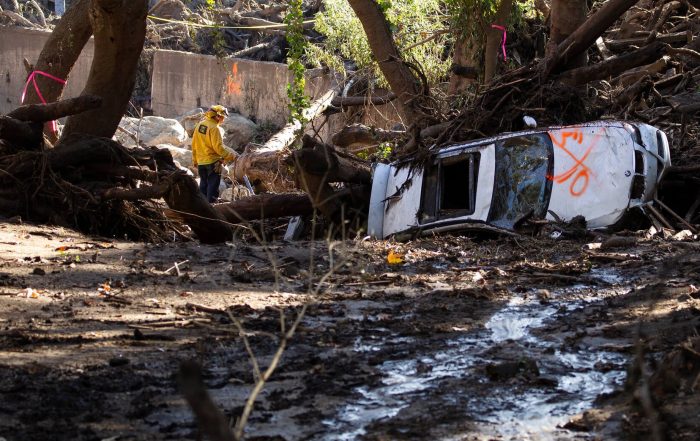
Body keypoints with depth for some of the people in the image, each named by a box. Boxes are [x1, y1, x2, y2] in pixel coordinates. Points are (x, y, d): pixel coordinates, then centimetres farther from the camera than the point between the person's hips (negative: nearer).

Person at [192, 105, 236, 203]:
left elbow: (194, 144, 12)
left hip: (201, 162, 7)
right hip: (213, 162, -7)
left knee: (203, 184, 16)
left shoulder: (199, 125, 7)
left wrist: (195, 160, 19)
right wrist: (230, 157, -15)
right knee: (213, 185, -1)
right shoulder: (214, 128, -18)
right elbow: (218, 147, -22)